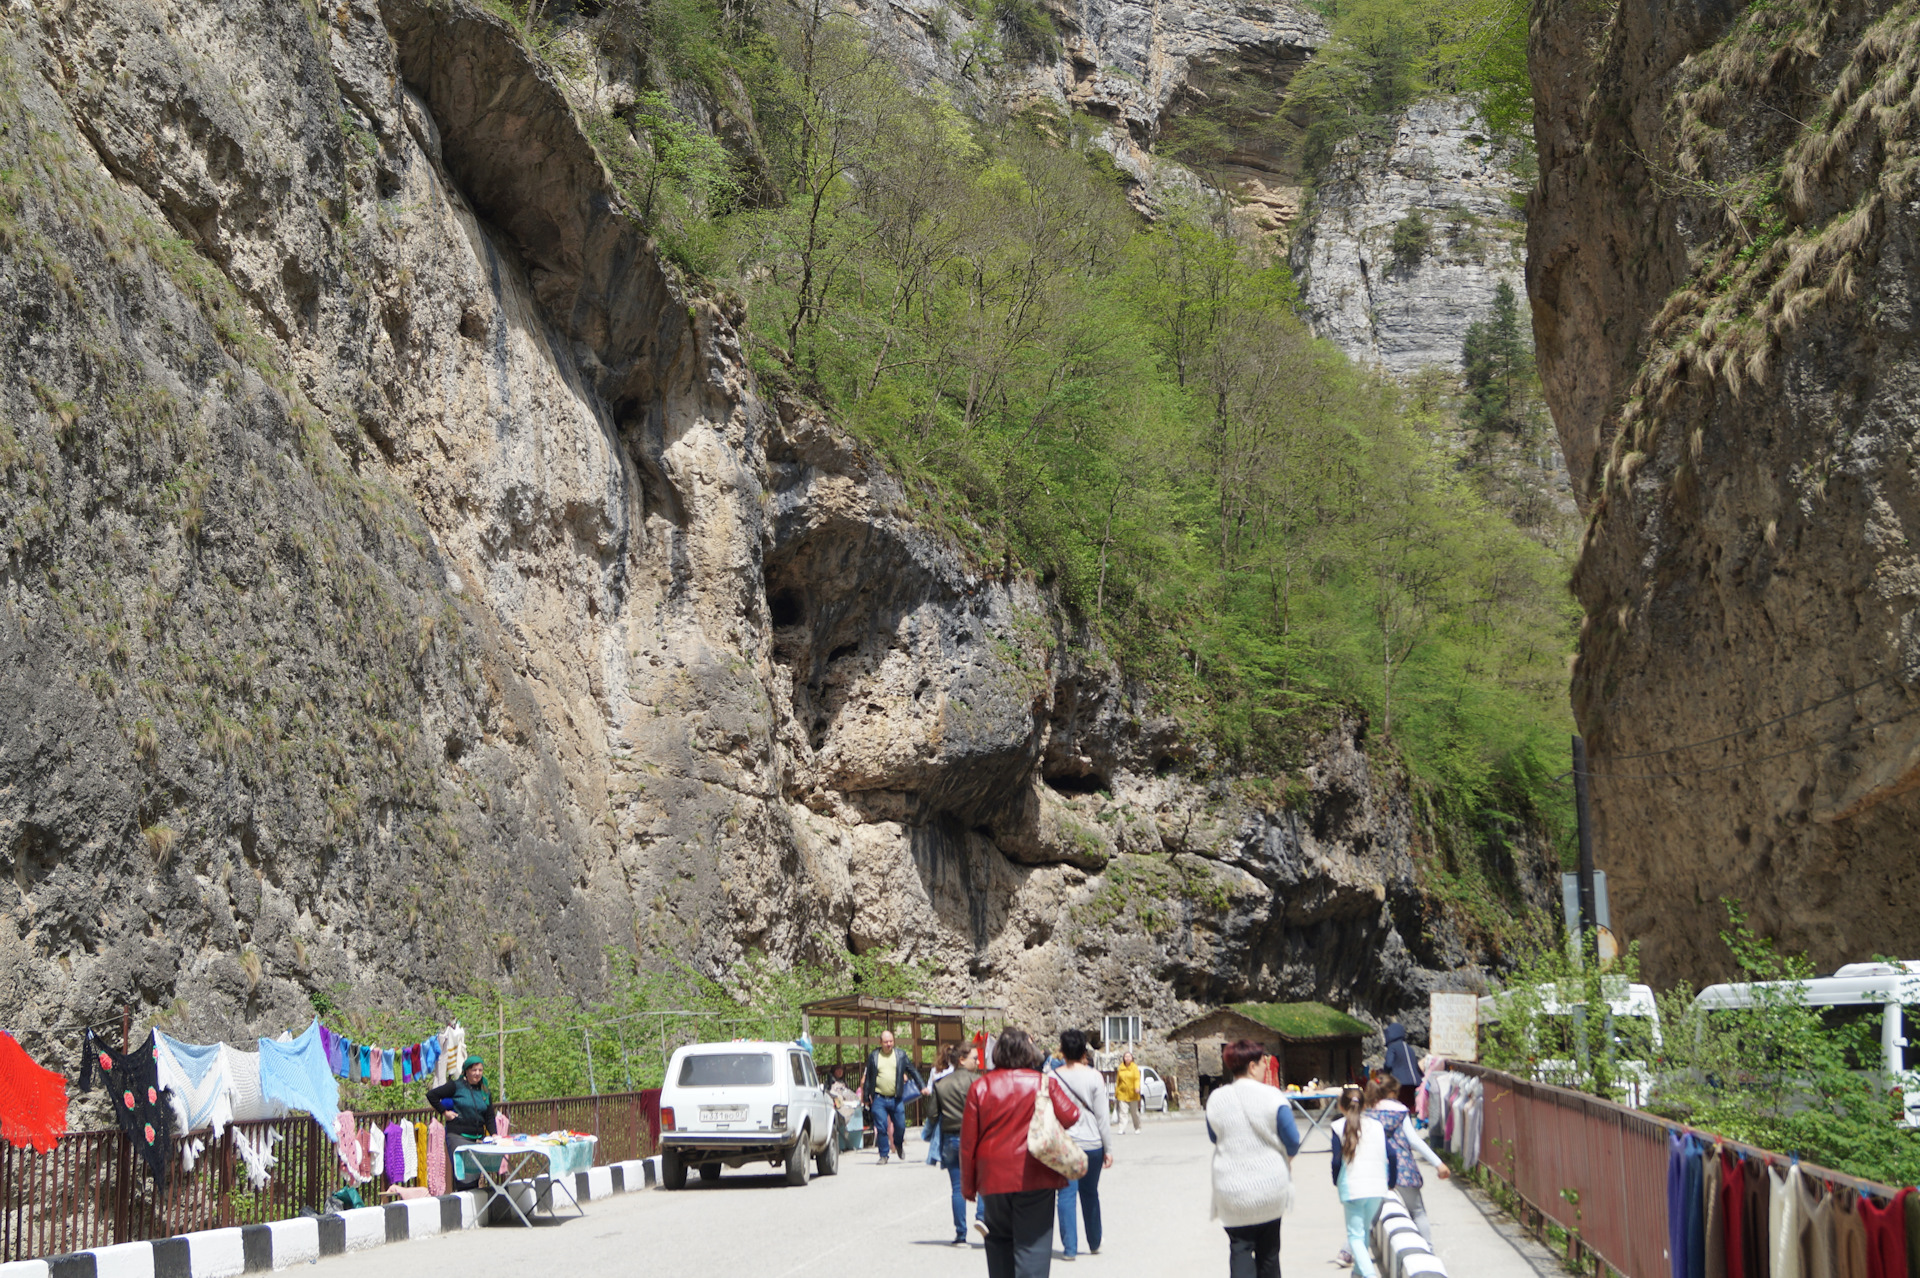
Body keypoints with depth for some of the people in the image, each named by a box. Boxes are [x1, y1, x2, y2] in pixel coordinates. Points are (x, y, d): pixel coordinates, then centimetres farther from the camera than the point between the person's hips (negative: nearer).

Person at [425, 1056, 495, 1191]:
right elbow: (431, 1095, -2)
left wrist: (493, 1134, 0)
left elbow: (489, 1117, 15)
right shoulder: (456, 1086, -1)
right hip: (458, 1135, -5)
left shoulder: (485, 1093, 15)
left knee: (476, 1173, 3)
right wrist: (444, 1112, -4)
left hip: (478, 1138, 5)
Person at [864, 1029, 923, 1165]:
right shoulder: (873, 1056, 6)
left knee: (900, 1126, 4)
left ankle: (899, 1145, 34)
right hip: (879, 1099, -1)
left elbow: (913, 1071, 11)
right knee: (882, 1128, -6)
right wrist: (866, 1097, 10)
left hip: (896, 1098, 1)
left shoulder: (901, 1055, 7)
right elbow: (868, 1077, 10)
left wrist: (922, 1086, 2)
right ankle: (884, 1155, 5)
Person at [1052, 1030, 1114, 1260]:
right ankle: (1094, 1244, 27)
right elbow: (1102, 1116, -4)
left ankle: (1070, 1248, -2)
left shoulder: (1053, 1077, -3)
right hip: (1092, 1144, 1)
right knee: (1090, 1194, 15)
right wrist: (1108, 1149, 3)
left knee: (1066, 1195, 2)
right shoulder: (1094, 1077, -5)